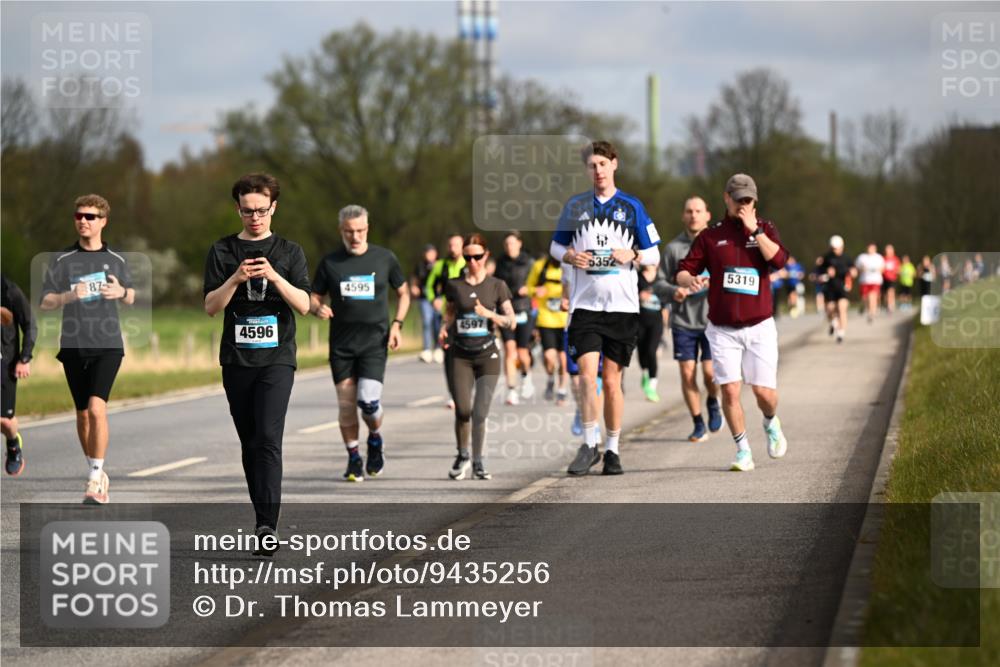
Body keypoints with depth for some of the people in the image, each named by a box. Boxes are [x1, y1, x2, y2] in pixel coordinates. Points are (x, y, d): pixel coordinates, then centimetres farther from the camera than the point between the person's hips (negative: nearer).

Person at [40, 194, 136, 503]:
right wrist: (69, 296, -19)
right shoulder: (62, 261, 3)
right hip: (73, 346, 2)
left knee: (97, 408, -18)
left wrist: (121, 292, -6)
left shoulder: (116, 260, 6)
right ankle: (96, 473, 25)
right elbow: (44, 302, 1)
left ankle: (96, 478, -13)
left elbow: (131, 297, 18)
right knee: (83, 413, 9)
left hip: (107, 344, -2)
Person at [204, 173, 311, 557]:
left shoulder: (289, 252, 6)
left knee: (268, 438, -16)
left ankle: (268, 527, -22)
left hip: (277, 357, -2)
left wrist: (274, 277, -18)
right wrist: (235, 279, -16)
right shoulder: (222, 251, 7)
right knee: (249, 442, 8)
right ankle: (263, 520, 19)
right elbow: (210, 306, 1)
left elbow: (303, 305, -3)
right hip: (236, 360, 2)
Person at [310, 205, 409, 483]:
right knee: (346, 405, 1)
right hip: (341, 345, 2)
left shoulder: (384, 258, 3)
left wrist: (397, 324, 0)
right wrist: (318, 309, -15)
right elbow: (313, 298, 9)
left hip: (375, 342, -2)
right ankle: (354, 458, 17)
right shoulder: (330, 262, 3)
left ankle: (375, 439, 15)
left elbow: (403, 294, 14)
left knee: (368, 401, -15)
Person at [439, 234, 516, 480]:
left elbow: (512, 322, 0)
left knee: (480, 412, -8)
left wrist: (489, 314, -16)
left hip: (487, 355, -1)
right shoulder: (454, 285, 7)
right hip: (458, 355, 1)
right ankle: (462, 456, 15)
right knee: (463, 410, -8)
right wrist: (444, 330, -3)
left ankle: (478, 462, 6)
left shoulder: (497, 286, 3)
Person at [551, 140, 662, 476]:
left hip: (622, 306, 0)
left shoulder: (631, 206, 5)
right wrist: (570, 256, -5)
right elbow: (555, 246, 17)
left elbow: (653, 254, 8)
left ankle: (612, 449, 15)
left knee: (612, 380, 3)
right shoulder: (575, 205, 8)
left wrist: (632, 255, -13)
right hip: (584, 305, 0)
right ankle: (589, 445, 0)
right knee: (587, 375, -12)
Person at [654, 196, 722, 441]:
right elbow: (660, 283, 6)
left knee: (710, 372, -8)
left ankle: (713, 403, 25)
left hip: (712, 318, -1)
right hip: (683, 320, 1)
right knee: (687, 373, -1)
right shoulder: (673, 248, 4)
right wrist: (673, 292, -16)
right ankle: (698, 424, 14)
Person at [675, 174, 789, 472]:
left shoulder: (765, 228, 6)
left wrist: (755, 229, -14)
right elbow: (683, 271, 3)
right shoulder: (711, 235, 5)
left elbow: (779, 260, -12)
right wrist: (690, 280, -19)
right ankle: (743, 451, 6)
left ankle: (771, 424, 31)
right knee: (730, 390, -8)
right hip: (723, 329, 0)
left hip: (759, 327, 0)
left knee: (764, 392, -3)